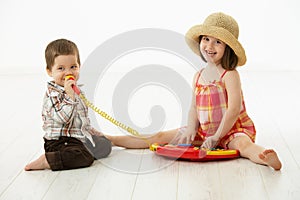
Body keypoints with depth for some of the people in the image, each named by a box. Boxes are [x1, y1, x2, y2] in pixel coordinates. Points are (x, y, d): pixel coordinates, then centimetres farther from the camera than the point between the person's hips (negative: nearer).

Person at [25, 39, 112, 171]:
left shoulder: (75, 90, 13)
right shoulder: (53, 94, -16)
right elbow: (63, 118, -30)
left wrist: (91, 131, 29)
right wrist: (70, 95, -34)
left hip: (77, 136, 9)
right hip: (59, 141, -9)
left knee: (105, 146, 14)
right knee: (85, 158, -32)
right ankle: (46, 161, -25)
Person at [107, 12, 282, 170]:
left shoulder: (230, 75, -13)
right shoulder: (198, 76, 8)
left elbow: (234, 109, -21)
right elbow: (194, 107, 8)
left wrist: (217, 137, -22)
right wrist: (191, 130, -9)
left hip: (232, 130, -5)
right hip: (204, 131, 5)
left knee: (242, 144, -39)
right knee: (162, 136, 1)